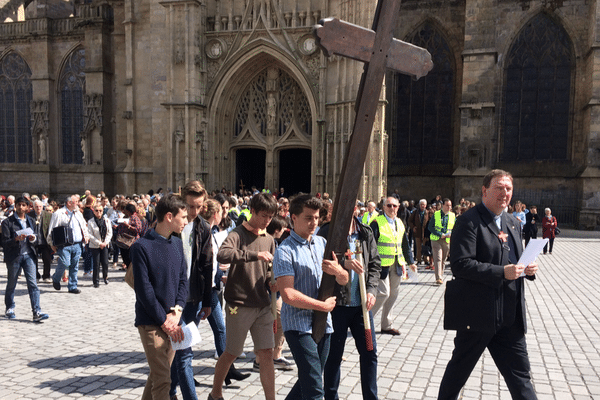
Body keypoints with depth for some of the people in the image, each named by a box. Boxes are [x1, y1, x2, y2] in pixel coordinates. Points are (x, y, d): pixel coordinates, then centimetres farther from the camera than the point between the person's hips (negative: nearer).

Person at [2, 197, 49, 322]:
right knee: (11, 284, 11)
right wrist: (16, 239, -25)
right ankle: (9, 309, 32)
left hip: (28, 255, 2)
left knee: (33, 283, -7)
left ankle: (37, 312, -10)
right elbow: (4, 242, -7)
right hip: (13, 256, -2)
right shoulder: (7, 222, -1)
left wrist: (33, 238, -7)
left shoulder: (30, 220, 12)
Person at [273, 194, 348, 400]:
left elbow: (344, 280, 11)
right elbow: (289, 295, -19)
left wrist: (338, 271, -13)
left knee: (309, 381, 17)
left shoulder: (322, 243, 9)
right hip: (298, 324, -6)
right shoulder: (285, 251, -11)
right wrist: (324, 305, -10)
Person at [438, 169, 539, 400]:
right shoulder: (469, 222, -12)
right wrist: (501, 272, -24)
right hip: (477, 313, -7)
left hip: (510, 316, 7)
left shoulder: (514, 223, 15)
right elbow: (461, 264, -21)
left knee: (520, 374, 14)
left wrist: (527, 269, 1)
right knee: (460, 369, 10)